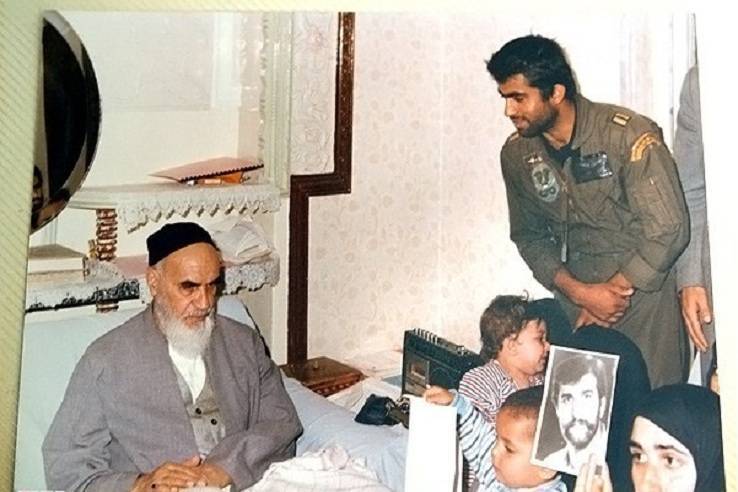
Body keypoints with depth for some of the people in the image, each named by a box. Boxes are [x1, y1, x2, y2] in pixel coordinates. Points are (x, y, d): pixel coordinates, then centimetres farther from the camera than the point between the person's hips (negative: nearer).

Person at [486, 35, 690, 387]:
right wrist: (579, 291, -8)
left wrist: (615, 289, -11)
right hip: (576, 296, 4)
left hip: (644, 290, -4)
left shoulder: (629, 135, -16)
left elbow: (668, 231, -17)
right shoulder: (517, 154, 0)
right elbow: (529, 236, 6)